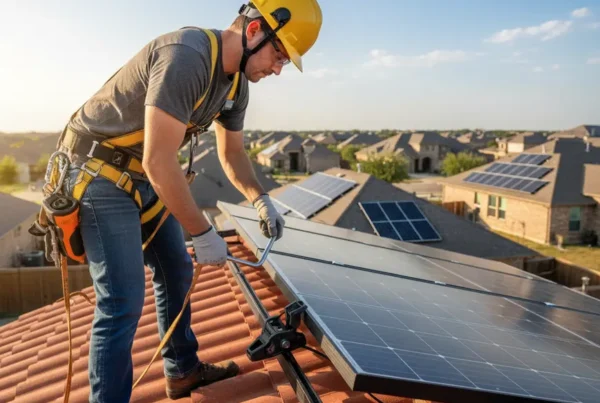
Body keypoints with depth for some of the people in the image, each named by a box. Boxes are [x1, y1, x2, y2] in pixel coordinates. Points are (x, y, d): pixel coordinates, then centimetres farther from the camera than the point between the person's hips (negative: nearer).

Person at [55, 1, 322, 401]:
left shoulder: (236, 83, 2)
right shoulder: (186, 56, -29)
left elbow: (232, 151, 13)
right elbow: (159, 162, -32)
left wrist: (260, 199, -4)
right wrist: (204, 233, -24)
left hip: (144, 177, 9)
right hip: (99, 174, -9)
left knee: (176, 271, 15)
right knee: (124, 301, -11)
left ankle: (183, 371, 32)